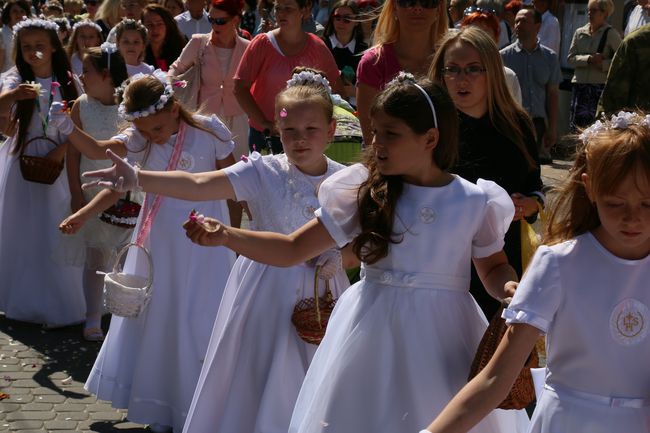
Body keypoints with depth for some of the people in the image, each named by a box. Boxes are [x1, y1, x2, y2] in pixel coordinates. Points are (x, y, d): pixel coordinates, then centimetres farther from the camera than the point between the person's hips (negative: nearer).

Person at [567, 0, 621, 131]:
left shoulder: (611, 34, 0)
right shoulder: (580, 33, 11)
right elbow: (570, 58, 4)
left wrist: (603, 64, -14)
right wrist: (589, 59, -10)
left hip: (601, 86, -3)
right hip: (580, 85, 4)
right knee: (577, 122, 0)